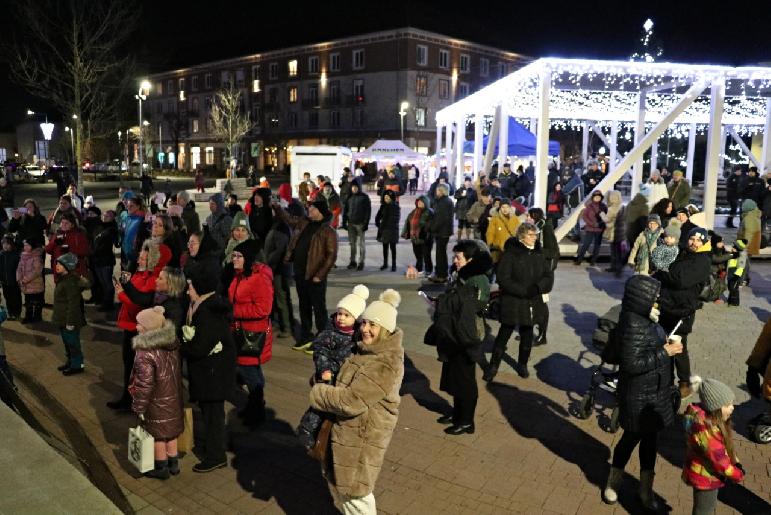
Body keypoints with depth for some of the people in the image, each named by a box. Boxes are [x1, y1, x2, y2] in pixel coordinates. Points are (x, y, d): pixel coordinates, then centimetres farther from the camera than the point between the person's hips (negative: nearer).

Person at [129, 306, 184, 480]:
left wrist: (139, 407, -12)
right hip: (174, 398, 7)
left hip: (156, 402, -7)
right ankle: (173, 463, 34)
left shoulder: (145, 352, -26)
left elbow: (145, 384, -23)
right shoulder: (173, 342, -5)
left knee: (157, 434, 12)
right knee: (171, 430, 20)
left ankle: (161, 467, 27)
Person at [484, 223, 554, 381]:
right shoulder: (510, 253, -11)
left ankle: (522, 364, 34)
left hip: (532, 303, 5)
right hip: (512, 302, -5)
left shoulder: (538, 254, 5)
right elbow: (503, 278, -16)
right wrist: (523, 291, -21)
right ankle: (493, 366, 16)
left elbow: (549, 275, 4)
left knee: (527, 336, 15)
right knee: (504, 335, 4)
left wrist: (537, 287, -14)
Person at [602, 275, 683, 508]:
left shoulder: (644, 319, 1)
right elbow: (632, 363, -28)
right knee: (632, 436, 9)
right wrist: (665, 352, -23)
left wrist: (664, 343, 0)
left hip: (654, 392, 9)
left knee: (650, 437, 19)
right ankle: (613, 482, 33)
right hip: (639, 396, -9)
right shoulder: (633, 325, -27)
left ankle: (646, 489, 37)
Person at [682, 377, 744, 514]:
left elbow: (725, 448, 7)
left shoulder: (707, 418, -6)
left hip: (708, 474, 9)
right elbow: (720, 460, -27)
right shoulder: (706, 431, -36)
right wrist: (738, 475, -11)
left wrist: (736, 464, -3)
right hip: (705, 477, -9)